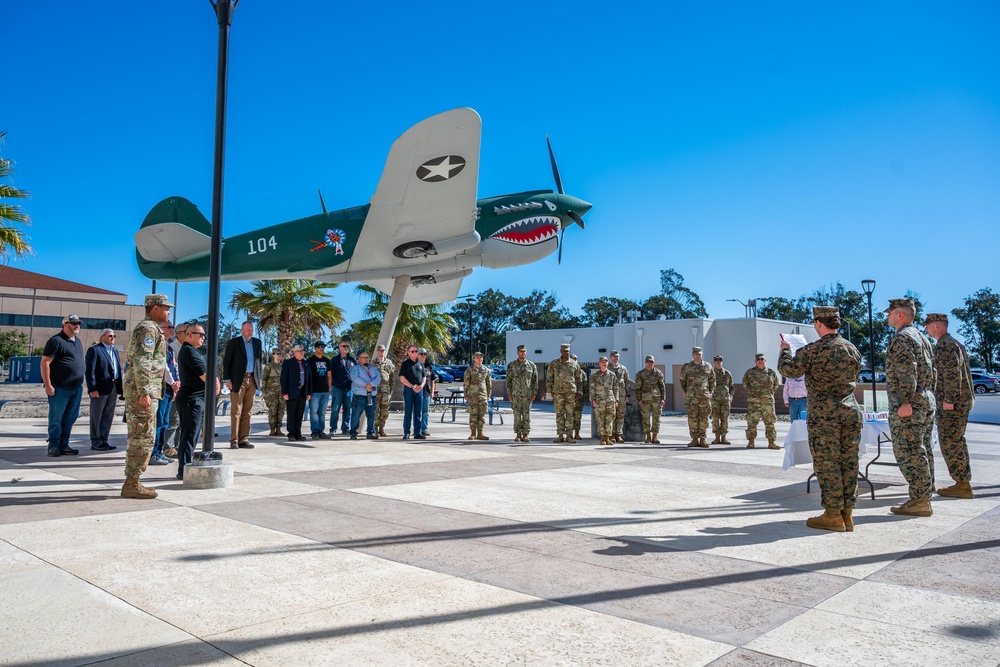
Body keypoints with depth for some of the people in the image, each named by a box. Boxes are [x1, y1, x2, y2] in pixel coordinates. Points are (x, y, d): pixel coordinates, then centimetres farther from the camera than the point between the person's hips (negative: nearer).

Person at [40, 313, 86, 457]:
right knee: (56, 418, 0)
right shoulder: (56, 340, -8)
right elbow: (45, 363, -12)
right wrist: (48, 385, -16)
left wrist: (81, 382, 19)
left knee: (70, 418, 9)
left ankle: (64, 445, 16)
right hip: (60, 389, -7)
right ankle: (54, 446, 7)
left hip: (76, 388, 7)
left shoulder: (78, 342, 17)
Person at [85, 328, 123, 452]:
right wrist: (92, 389, -17)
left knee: (108, 417, 11)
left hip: (113, 389, 7)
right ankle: (95, 442, 8)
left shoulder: (115, 351, 19)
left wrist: (119, 388, 8)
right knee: (96, 417, 2)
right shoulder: (94, 350, -4)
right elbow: (90, 371, -11)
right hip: (100, 389, -7)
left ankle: (103, 441, 18)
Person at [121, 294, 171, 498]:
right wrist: (145, 392, -25)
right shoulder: (148, 329, -12)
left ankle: (133, 483, 19)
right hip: (142, 390, -11)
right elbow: (142, 362, -21)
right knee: (143, 438, -8)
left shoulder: (150, 329, 20)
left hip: (141, 391, 11)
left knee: (139, 438, 13)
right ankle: (132, 484, -4)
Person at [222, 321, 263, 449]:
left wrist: (258, 378, 10)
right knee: (236, 411, -3)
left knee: (247, 412, 4)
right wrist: (227, 379, -7)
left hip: (252, 380, 4)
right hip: (238, 380, -4)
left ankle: (243, 440, 8)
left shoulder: (257, 343, 13)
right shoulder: (234, 343, 1)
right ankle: (234, 440, 1)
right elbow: (226, 362, -1)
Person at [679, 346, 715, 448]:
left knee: (704, 418, 1)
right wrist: (685, 393, 6)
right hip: (691, 397, -1)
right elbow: (682, 381, 12)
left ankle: (702, 439, 8)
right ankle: (694, 439, 4)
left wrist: (710, 392, 7)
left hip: (704, 397, 1)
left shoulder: (708, 367, 6)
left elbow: (712, 380, 15)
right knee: (692, 418, -2)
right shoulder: (686, 367, 3)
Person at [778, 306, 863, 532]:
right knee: (849, 462, 9)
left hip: (824, 412, -6)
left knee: (827, 464, 0)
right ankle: (847, 513, 15)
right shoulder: (852, 349, 9)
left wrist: (785, 350, 13)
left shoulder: (813, 350, -12)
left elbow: (788, 370, -4)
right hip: (851, 410, 6)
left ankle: (833, 515, 4)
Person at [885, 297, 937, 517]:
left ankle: (919, 501, -5)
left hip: (908, 406, -10)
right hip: (926, 403, 10)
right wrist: (928, 397, 24)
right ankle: (924, 498, 18)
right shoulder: (922, 338, 19)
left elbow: (907, 372, -22)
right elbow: (931, 371, 22)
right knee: (923, 451, 12)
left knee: (908, 452, -7)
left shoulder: (901, 338, -12)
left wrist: (905, 402, -23)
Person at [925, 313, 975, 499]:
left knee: (950, 443, -6)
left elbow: (952, 374, -24)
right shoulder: (955, 343, 18)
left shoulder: (944, 346, -15)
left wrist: (949, 399, -23)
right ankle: (964, 482, 22)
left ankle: (962, 485, -3)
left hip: (951, 404, -11)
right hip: (964, 400, 11)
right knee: (957, 442, 16)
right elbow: (965, 373, 22)